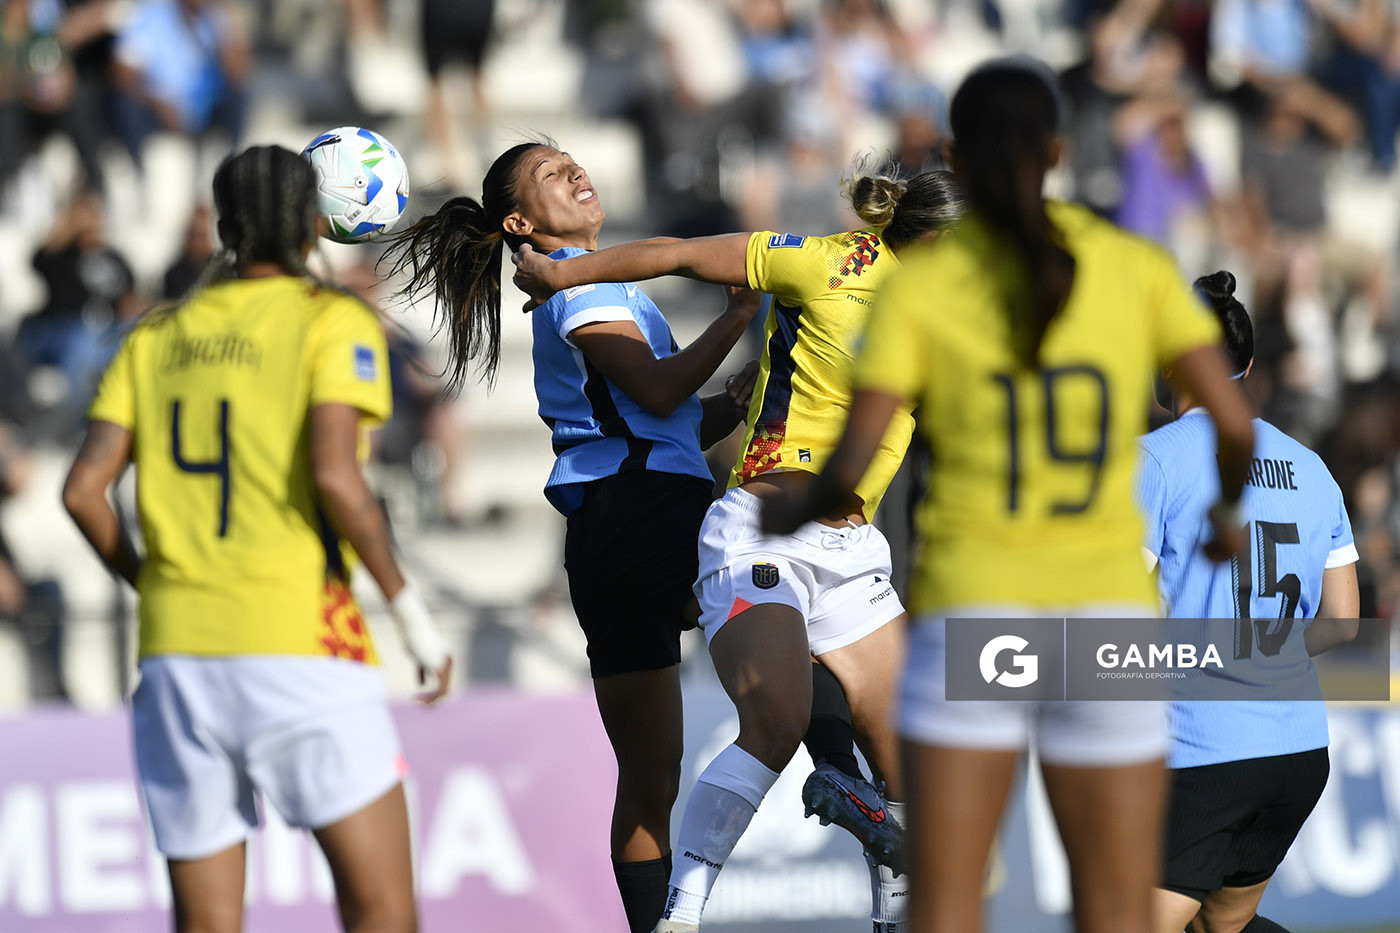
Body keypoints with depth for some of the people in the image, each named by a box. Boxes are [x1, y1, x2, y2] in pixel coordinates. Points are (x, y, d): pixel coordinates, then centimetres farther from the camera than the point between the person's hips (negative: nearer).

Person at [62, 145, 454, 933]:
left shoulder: (157, 339, 14)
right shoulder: (335, 322, 0)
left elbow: (84, 490, 5)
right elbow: (334, 474, -15)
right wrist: (410, 609, -6)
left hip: (178, 654, 5)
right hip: (300, 647, -5)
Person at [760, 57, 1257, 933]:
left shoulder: (917, 285, -2)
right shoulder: (1135, 264, 2)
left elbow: (851, 467, -9)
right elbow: (1235, 421, -4)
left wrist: (791, 513, 15)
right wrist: (1230, 509, 20)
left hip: (971, 617, -1)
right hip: (1104, 612, 1)